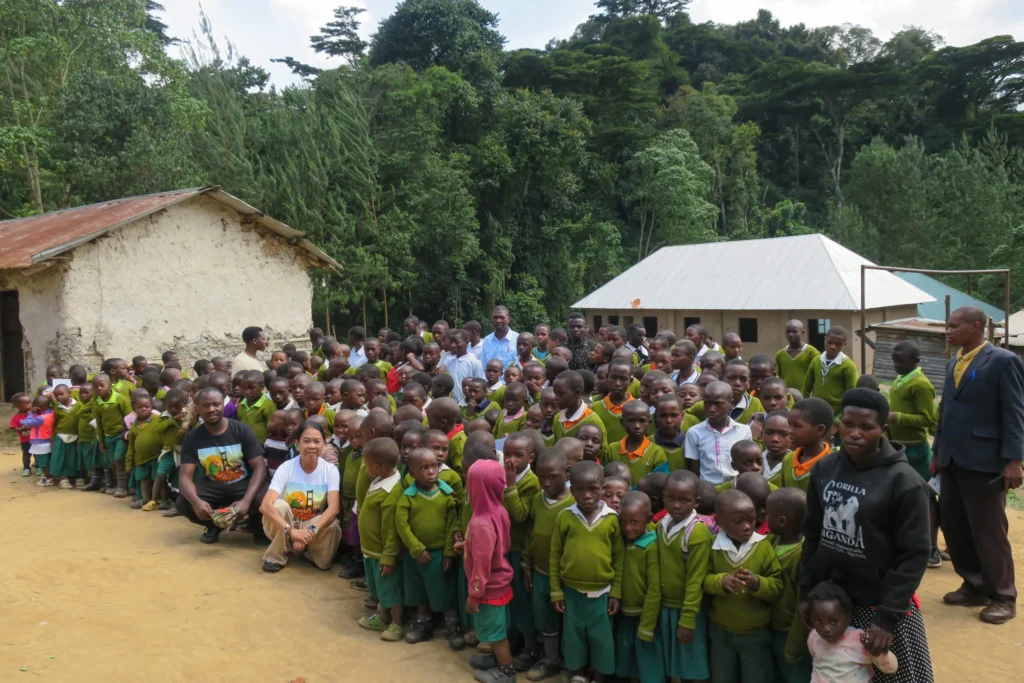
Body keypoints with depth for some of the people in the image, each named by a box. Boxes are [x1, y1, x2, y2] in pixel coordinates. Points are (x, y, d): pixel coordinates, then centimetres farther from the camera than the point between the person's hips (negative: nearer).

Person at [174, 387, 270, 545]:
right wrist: (196, 501, -37)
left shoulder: (242, 430, -12)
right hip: (212, 486, 3)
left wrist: (246, 500, -34)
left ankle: (256, 524, 4)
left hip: (243, 484, -3)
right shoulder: (192, 438, -5)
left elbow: (260, 468, -17)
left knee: (265, 500, -34)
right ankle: (215, 524, 7)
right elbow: (185, 476, -13)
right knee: (182, 503, -25)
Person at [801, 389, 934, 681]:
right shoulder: (824, 469, -1)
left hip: (882, 605, -4)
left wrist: (888, 617, -16)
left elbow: (914, 555, -13)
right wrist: (807, 592, 3)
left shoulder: (904, 481, -15)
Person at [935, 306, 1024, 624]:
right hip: (952, 460, 7)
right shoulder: (954, 364, 14)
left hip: (983, 461, -7)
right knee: (953, 525, 10)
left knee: (988, 531, 1)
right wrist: (937, 452, 15)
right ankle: (974, 586, 25)